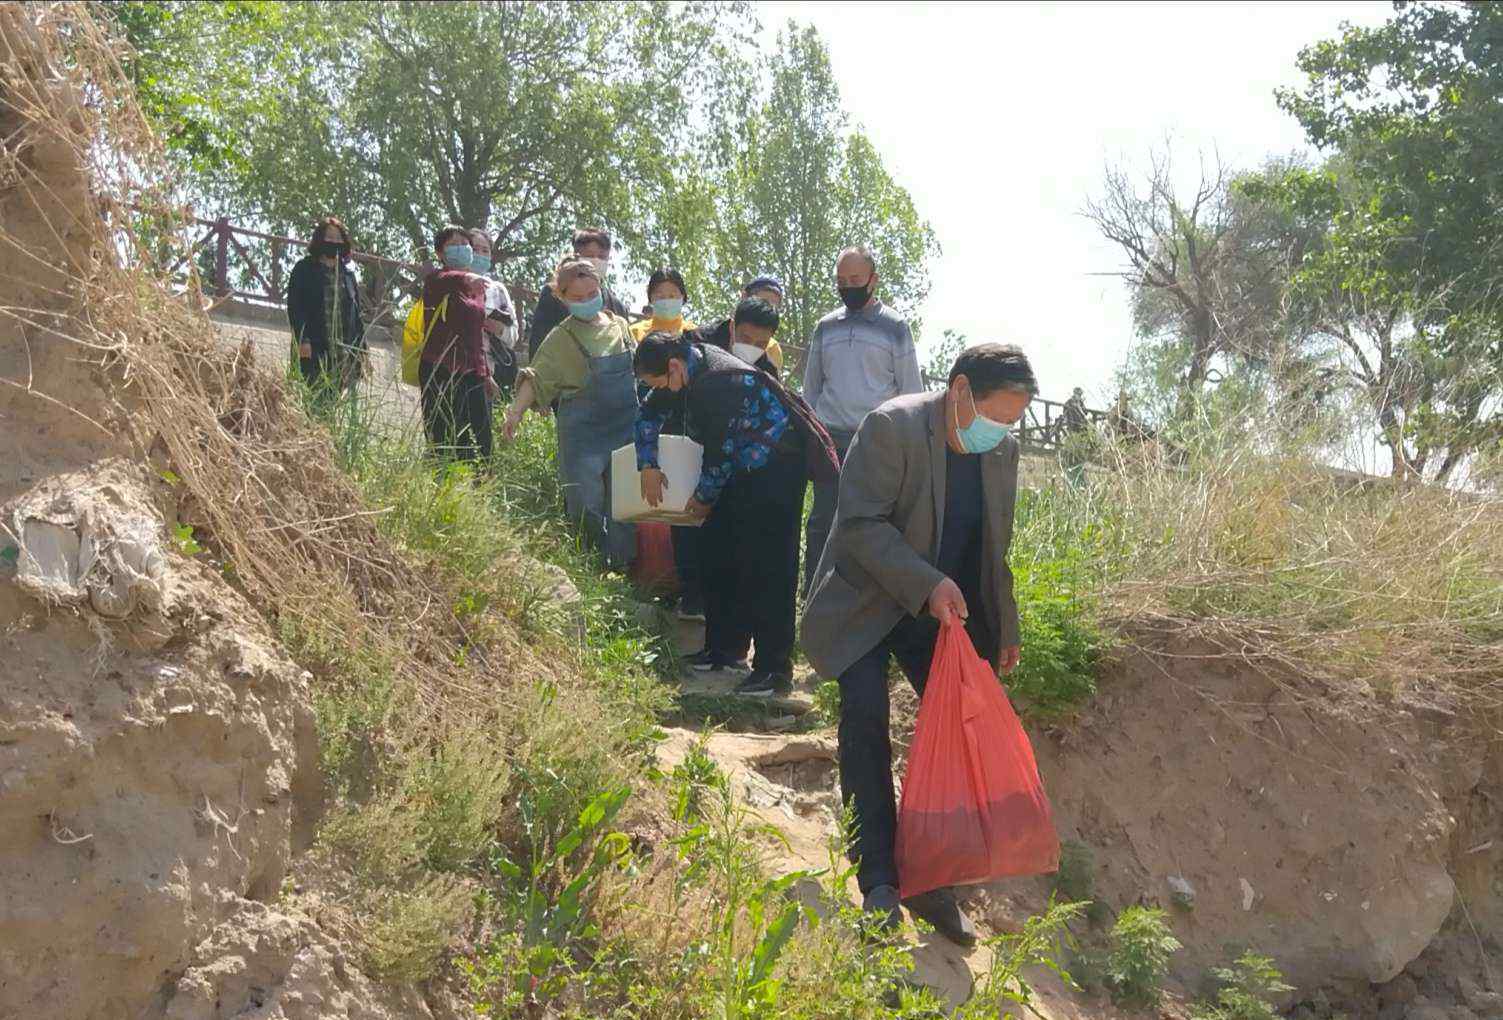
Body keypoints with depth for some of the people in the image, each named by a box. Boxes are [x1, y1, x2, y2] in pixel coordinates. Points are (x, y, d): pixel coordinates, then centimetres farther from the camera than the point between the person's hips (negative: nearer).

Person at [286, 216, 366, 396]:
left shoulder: (348, 275, 22)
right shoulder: (304, 269, 8)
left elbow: (356, 314, 21)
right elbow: (294, 307, -1)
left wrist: (361, 349, 13)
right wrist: (302, 339, -14)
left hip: (345, 354, 4)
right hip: (313, 351, -4)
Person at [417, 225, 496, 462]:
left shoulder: (476, 288, 20)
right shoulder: (435, 281, -3)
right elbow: (444, 281, -29)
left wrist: (486, 374, 22)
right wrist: (465, 279, -52)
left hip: (472, 373, 7)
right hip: (440, 373, -7)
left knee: (482, 443, 1)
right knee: (446, 443, -10)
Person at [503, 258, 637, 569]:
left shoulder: (620, 326, 8)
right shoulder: (562, 338, -5)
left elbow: (636, 370, 18)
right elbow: (537, 377, -12)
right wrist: (516, 411, -27)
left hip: (625, 428, 4)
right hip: (583, 431, -4)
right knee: (585, 501, -9)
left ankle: (621, 564, 13)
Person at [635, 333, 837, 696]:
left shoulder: (717, 383, -28)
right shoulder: (690, 364, 1)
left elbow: (720, 453, -20)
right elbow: (650, 413, 15)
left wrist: (704, 497, -3)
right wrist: (647, 466, 5)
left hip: (776, 466, -10)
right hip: (745, 466, 10)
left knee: (765, 566, -11)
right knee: (721, 551, 11)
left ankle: (774, 669, -9)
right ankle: (725, 646, 22)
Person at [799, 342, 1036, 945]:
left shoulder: (1003, 451, 1)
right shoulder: (891, 427, -19)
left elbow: (994, 550, 13)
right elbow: (860, 524, -23)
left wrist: (1004, 630, 16)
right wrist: (926, 585, -30)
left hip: (945, 612, 6)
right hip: (870, 601, -5)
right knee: (865, 716, -21)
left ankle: (932, 882, 8)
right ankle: (878, 884, -15)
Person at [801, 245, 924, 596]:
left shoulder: (894, 328, 3)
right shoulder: (825, 327, 13)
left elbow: (911, 390, 4)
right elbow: (811, 386, 18)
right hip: (830, 439, 3)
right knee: (821, 521, 1)